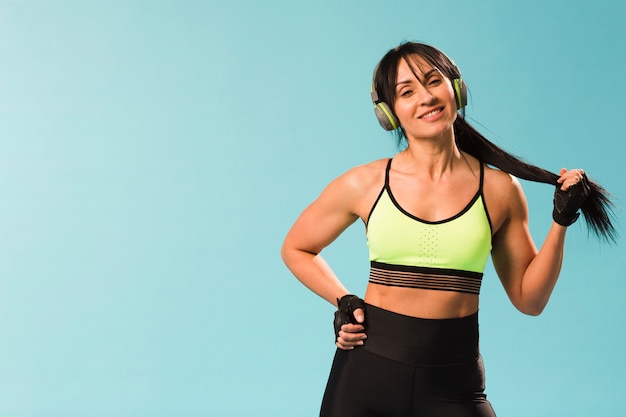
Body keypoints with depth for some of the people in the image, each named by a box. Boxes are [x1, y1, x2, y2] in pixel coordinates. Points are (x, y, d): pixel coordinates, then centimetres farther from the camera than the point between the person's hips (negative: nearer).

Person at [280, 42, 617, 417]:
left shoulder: (499, 189, 0)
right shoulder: (364, 184, -1)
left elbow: (529, 299, 6)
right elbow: (296, 249, 14)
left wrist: (561, 223, -3)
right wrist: (343, 301, 2)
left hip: (453, 385, 0)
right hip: (368, 372, 0)